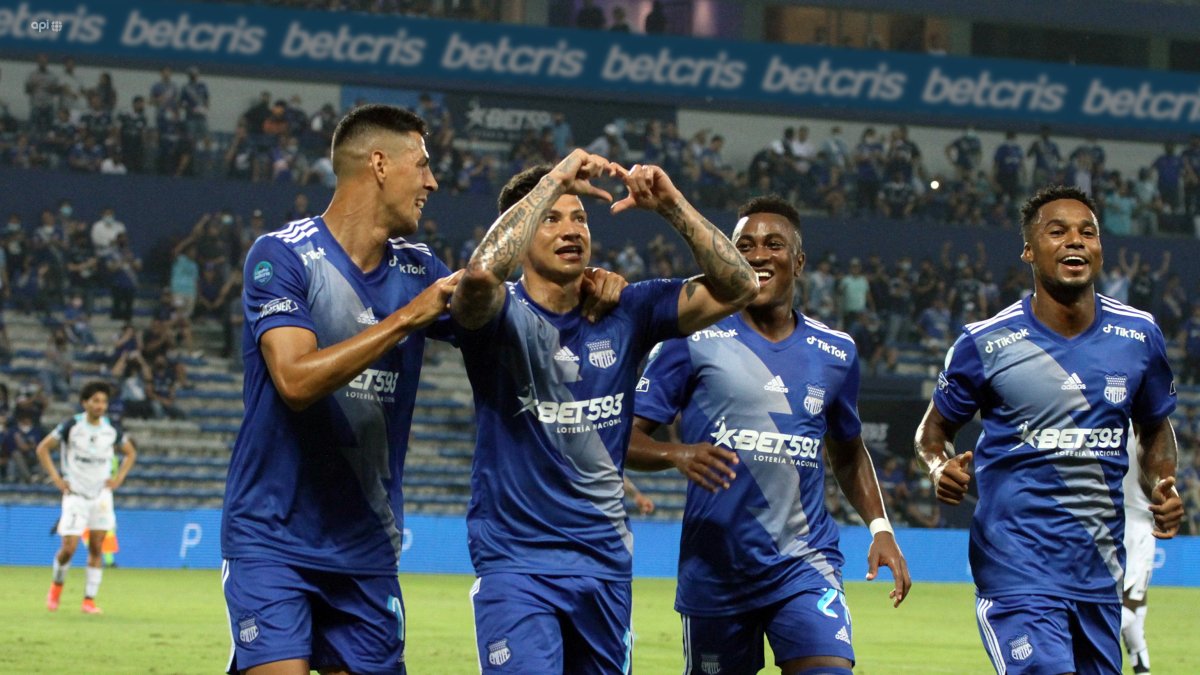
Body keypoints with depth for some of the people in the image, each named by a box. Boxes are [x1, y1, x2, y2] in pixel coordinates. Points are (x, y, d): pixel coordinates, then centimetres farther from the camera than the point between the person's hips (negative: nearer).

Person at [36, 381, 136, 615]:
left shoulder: (112, 430, 1)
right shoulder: (72, 426, -8)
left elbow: (130, 453, 17)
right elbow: (43, 448, -1)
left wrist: (119, 478, 4)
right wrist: (56, 478, -7)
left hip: (101, 495, 3)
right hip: (75, 495, -3)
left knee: (96, 548, 0)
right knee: (69, 547, -8)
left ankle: (89, 600, 5)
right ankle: (57, 583, 21)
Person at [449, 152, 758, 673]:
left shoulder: (624, 313, 6)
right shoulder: (503, 316, -7)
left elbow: (736, 288, 1)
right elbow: (481, 271, -31)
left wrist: (671, 205, -11)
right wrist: (556, 178, -24)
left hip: (605, 563, 5)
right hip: (516, 564, -5)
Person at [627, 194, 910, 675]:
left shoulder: (836, 353, 9)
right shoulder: (694, 340, -2)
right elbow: (629, 436, -5)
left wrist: (879, 527, 11)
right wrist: (677, 454, -25)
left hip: (804, 566, 2)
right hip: (714, 568, -1)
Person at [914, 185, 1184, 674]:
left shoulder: (1138, 336, 4)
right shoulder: (987, 342, -5)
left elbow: (1155, 429, 20)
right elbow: (934, 428, 8)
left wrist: (1162, 491, 1)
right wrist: (941, 468, -15)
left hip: (1101, 568, 5)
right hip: (1017, 564, -4)